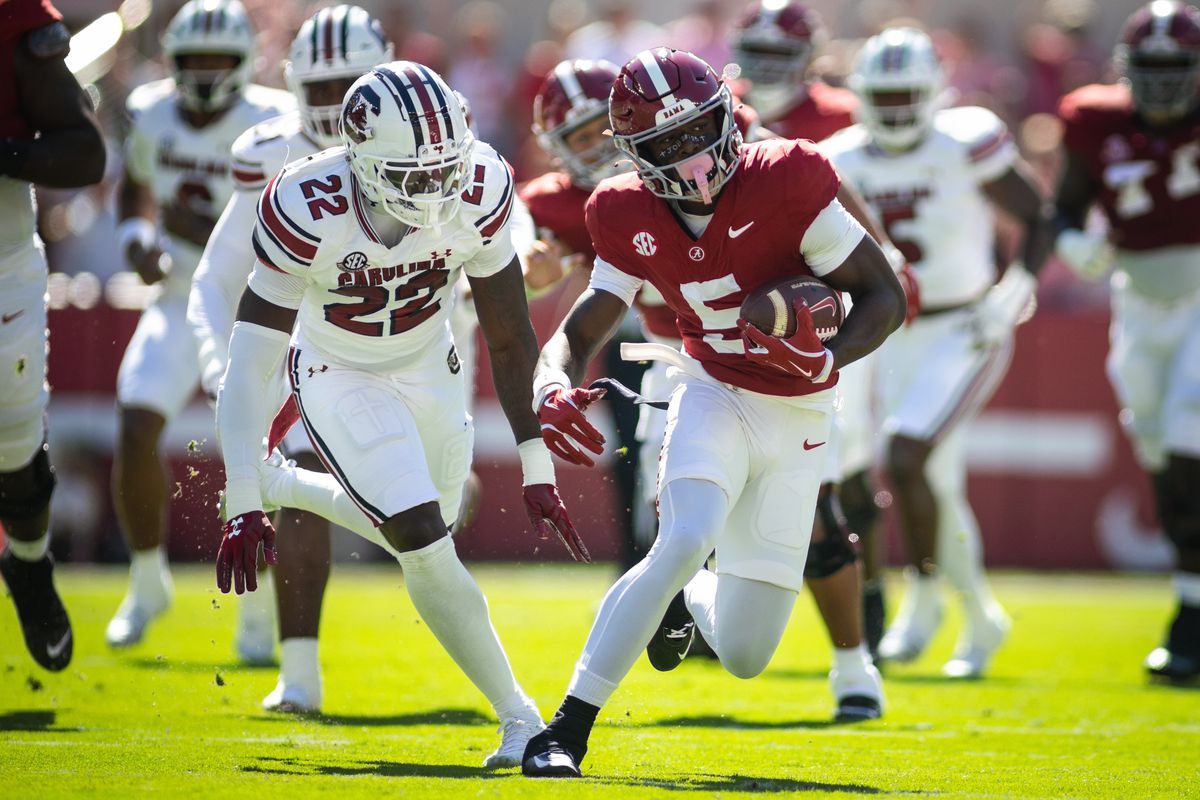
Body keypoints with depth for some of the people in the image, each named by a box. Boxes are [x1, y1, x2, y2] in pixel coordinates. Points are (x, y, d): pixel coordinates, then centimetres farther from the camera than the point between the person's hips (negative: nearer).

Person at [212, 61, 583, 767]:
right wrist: (243, 508, -33)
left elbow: (509, 338, -10)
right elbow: (250, 364, -29)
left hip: (428, 367, 4)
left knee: (430, 530, 15)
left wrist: (538, 470, -8)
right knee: (424, 545, -16)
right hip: (339, 379, -4)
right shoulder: (309, 212, -33)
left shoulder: (478, 194, -23)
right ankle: (518, 716, -5)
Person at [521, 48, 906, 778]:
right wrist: (553, 387, -22)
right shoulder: (633, 223, -6)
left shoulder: (784, 185, -18)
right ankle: (567, 732, -24)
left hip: (797, 420, -1)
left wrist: (827, 361, -31)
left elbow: (885, 296, -13)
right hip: (715, 397, 1)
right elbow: (580, 334, 1)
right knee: (687, 540, -32)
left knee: (744, 656, -1)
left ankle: (687, 599, 38)